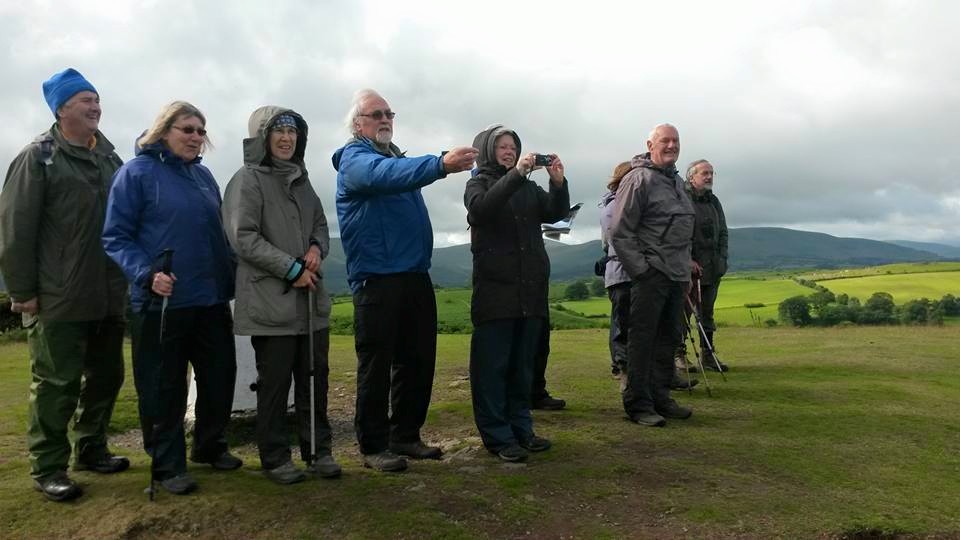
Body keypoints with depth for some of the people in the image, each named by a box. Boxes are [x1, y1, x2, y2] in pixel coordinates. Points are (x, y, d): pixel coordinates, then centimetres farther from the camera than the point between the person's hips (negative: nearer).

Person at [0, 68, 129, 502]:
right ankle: (48, 467, 13)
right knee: (57, 383, 0)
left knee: (106, 377, 13)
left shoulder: (110, 159, 14)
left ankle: (91, 450, 29)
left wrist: (127, 279, 16)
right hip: (59, 300, -6)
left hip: (108, 297, 6)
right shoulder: (39, 157, -4)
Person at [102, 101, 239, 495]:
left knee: (220, 377, 13)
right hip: (161, 302, -6)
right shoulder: (136, 172, -5)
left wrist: (230, 277, 15)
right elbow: (116, 237, -9)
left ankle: (210, 446, 33)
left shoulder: (203, 176, 13)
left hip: (212, 299, 6)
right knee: (164, 387, 4)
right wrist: (147, 273, -23)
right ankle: (167, 465, 19)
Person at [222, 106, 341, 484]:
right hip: (271, 301, -6)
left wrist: (318, 248, -2)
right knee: (275, 383, 3)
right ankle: (275, 457, 17)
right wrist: (291, 269, -15)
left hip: (311, 300, 7)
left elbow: (320, 225, 22)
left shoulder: (301, 181, 16)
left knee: (315, 378, 11)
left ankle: (318, 450, 24)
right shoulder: (247, 180, -4)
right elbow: (244, 237, -12)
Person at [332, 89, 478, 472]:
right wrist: (441, 164, -42)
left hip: (415, 275, 8)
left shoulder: (397, 157, 23)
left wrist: (471, 169, 1)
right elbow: (386, 175, -27)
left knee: (418, 360, 11)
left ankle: (406, 436, 23)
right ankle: (374, 445, 10)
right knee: (377, 364, -1)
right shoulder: (354, 159, -7)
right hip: (376, 279, -8)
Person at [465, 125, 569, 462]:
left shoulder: (529, 187, 18)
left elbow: (556, 213, 5)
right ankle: (497, 435, 3)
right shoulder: (478, 184, 6)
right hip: (495, 287, -5)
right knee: (492, 365, -3)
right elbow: (481, 208, -17)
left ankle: (521, 428, 19)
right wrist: (515, 174, -25)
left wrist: (558, 182, -12)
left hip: (531, 288, 5)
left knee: (523, 364, 10)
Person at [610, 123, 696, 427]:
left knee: (667, 339, 13)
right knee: (643, 339, -4)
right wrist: (640, 269, -15)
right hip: (651, 274, -9)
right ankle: (638, 404, 4)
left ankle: (660, 399, 24)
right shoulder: (639, 179, -8)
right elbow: (619, 231, -13)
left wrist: (686, 271, 20)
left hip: (676, 276, 9)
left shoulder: (677, 182, 19)